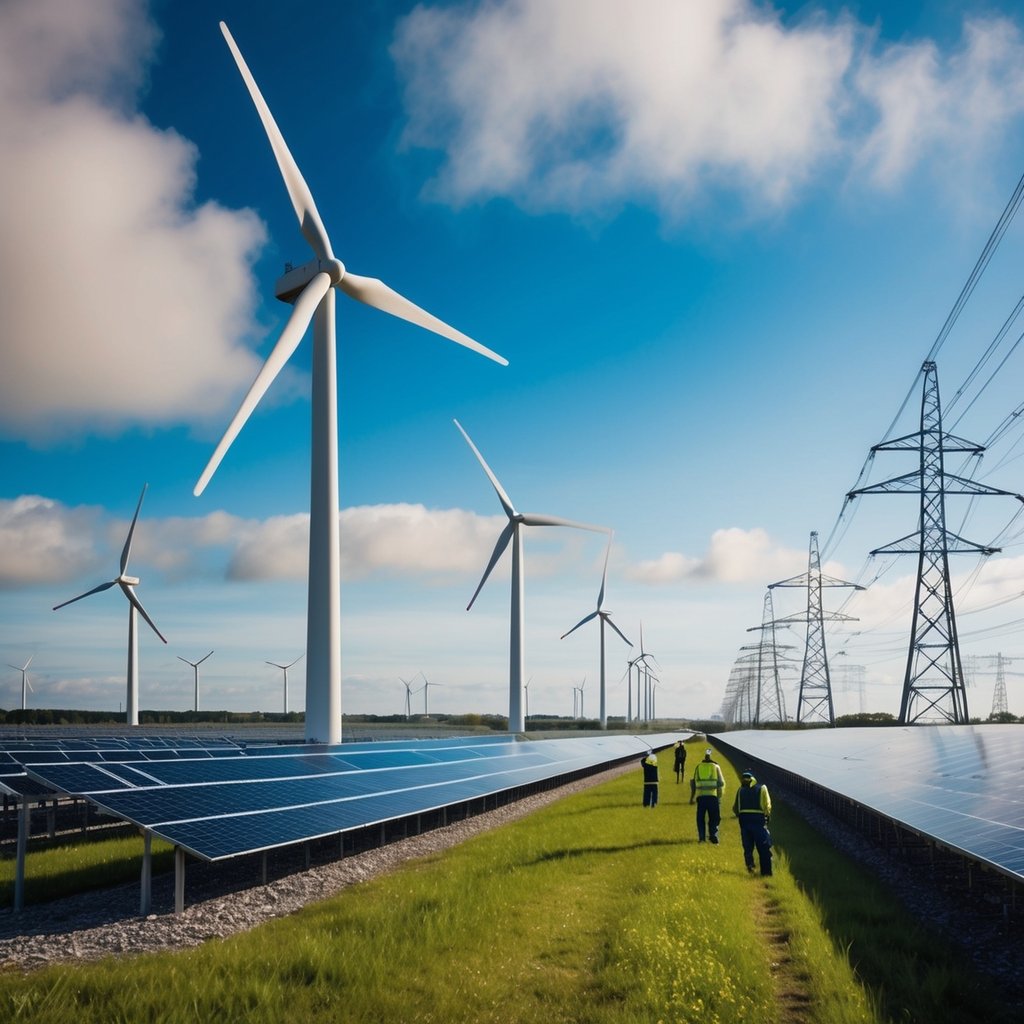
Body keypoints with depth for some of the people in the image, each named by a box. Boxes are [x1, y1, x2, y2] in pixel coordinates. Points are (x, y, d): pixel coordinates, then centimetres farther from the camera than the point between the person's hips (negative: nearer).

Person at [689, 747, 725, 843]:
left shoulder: (698, 766, 9)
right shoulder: (716, 766, 4)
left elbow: (693, 782, 11)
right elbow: (721, 783, 1)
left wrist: (692, 797, 17)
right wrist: (720, 795, 8)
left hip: (700, 796, 1)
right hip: (713, 796, -1)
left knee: (700, 817, 10)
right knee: (714, 818, 7)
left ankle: (701, 837, 4)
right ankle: (713, 837, 0)